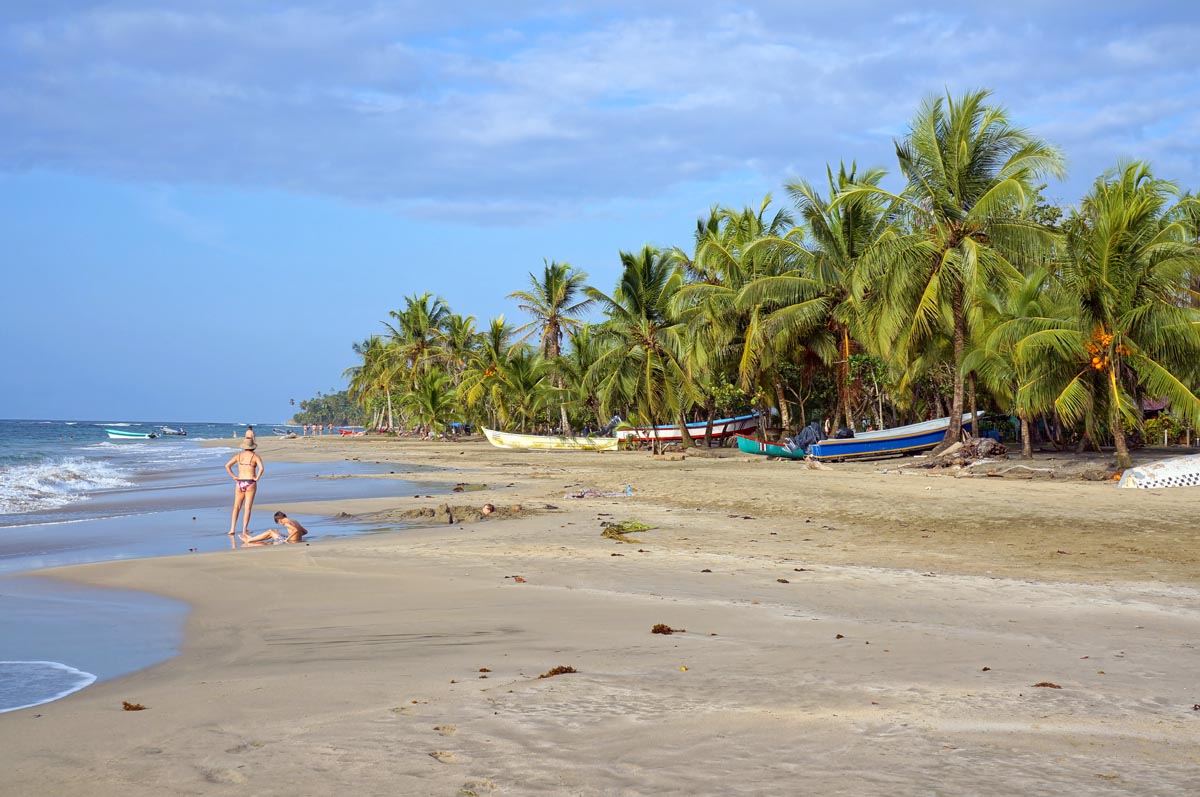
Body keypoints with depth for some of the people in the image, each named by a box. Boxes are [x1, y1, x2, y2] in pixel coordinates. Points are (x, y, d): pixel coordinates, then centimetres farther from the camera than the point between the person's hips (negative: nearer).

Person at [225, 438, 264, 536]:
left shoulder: (238, 455, 4)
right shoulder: (255, 456, -5)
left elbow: (227, 465, -2)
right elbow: (261, 468, -20)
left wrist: (233, 476, 2)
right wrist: (257, 478, -8)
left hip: (240, 483, 3)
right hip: (250, 483, -3)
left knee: (236, 507, 12)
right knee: (248, 508, 2)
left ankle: (232, 529, 4)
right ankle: (244, 530, 0)